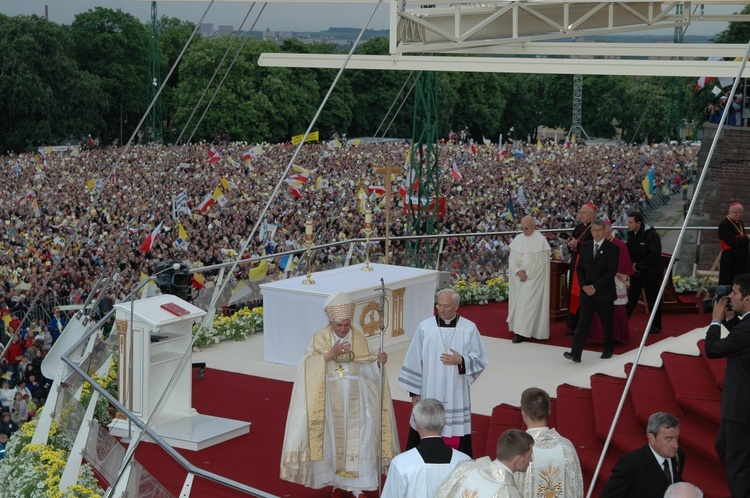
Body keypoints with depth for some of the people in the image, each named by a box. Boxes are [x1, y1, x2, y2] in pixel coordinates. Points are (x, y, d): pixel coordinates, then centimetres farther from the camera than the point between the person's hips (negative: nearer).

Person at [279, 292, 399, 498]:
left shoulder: (360, 339, 0)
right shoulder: (320, 338, -4)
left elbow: (366, 370, 0)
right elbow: (309, 367, -14)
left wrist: (378, 361, -20)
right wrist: (330, 354, -25)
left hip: (355, 398, 1)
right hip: (330, 398, -1)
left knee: (358, 439, -2)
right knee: (333, 438, 6)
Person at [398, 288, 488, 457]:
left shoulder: (469, 329, -3)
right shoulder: (425, 327, -2)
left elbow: (480, 360, 3)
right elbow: (414, 361, 3)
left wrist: (461, 361, -16)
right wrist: (415, 393, 2)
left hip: (456, 395, 0)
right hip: (429, 394, 0)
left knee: (457, 439, 3)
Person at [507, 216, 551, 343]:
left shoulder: (541, 240, -9)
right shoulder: (518, 239, 8)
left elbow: (541, 263, -11)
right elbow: (511, 259, 6)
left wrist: (527, 274, -11)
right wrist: (518, 271, -10)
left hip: (533, 279, -6)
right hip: (518, 279, 6)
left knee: (526, 303, -9)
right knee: (518, 303, 8)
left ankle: (522, 332, -9)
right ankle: (519, 329, 17)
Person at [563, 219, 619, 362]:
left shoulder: (612, 248, -6)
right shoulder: (585, 246, 9)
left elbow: (611, 271, -12)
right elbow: (580, 268, 10)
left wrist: (595, 287, -14)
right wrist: (584, 286, -6)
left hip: (604, 293, -3)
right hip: (587, 292, 3)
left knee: (607, 323, 9)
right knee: (583, 323, -4)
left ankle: (608, 349, 28)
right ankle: (576, 353, -11)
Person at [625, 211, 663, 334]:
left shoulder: (651, 235, -18)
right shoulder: (631, 235, 3)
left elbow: (654, 255, -22)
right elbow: (628, 251, 12)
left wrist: (639, 266, -18)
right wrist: (632, 264, -7)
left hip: (650, 274, -6)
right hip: (636, 273, 6)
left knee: (652, 300, 5)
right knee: (631, 299, 8)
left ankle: (656, 325, 19)